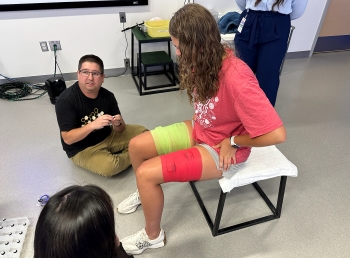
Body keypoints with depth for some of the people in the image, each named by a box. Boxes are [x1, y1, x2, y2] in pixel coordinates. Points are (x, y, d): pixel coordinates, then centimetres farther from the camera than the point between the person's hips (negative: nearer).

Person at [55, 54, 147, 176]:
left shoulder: (107, 96, -9)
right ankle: (131, 156, -1)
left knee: (143, 133, -4)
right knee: (109, 166, -31)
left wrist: (118, 124, -28)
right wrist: (93, 125, -38)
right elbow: (68, 139, -24)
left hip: (108, 137, 5)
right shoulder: (66, 100, -22)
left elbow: (120, 130, -3)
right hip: (82, 149, -4)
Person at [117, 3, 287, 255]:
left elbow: (277, 134, -32)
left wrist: (233, 142, -18)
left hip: (220, 149, -7)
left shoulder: (236, 79, -34)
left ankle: (153, 236, 13)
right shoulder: (209, 59, -8)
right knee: (136, 146, 3)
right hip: (199, 130, 8)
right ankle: (147, 192, 34)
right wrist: (196, 120, -1)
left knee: (146, 173, -16)